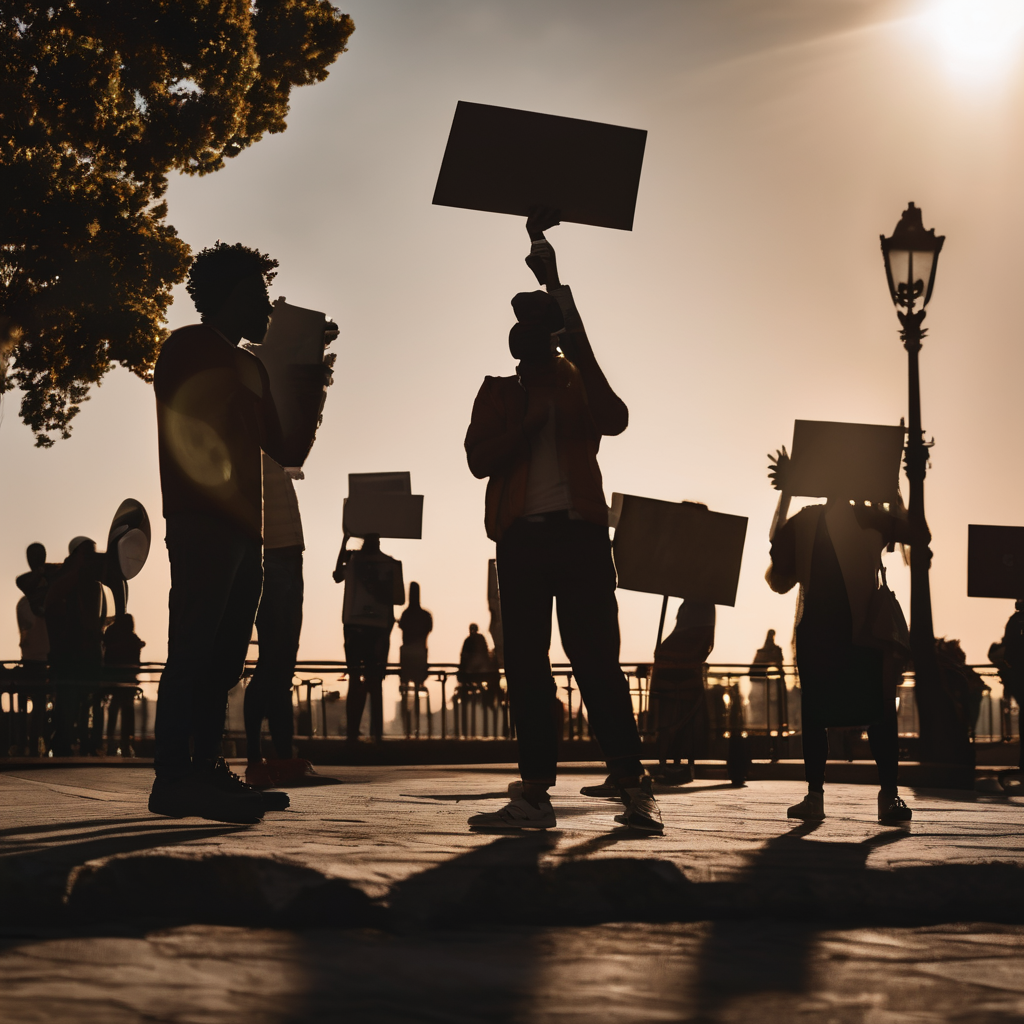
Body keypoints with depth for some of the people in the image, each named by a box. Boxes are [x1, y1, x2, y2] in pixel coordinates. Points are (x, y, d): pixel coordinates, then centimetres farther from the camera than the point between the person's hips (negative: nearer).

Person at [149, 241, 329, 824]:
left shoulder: (253, 369, 26)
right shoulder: (189, 348, 3)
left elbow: (288, 452, 24)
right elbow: (182, 431, -9)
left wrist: (312, 402, 8)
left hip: (246, 531, 9)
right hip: (203, 524, -9)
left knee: (224, 660, 5)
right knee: (194, 650, -14)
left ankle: (207, 773, 6)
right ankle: (175, 778, -18)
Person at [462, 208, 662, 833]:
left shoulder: (582, 384, 14)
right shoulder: (499, 393, 19)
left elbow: (614, 420, -7)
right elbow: (479, 458, 6)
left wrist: (582, 356, -12)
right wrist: (526, 423, -7)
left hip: (580, 529, -3)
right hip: (521, 535, 3)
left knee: (596, 657, -9)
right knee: (526, 665, 0)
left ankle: (635, 788, -10)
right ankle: (536, 791, 1)